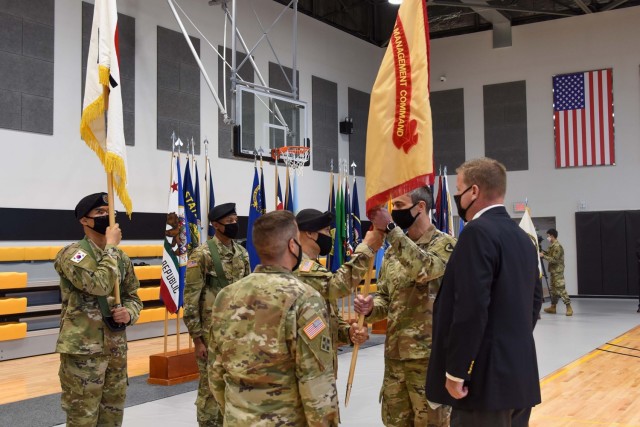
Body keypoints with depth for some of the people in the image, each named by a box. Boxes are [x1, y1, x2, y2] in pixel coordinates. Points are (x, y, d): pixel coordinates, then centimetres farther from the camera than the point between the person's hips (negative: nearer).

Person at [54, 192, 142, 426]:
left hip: (116, 348, 6)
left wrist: (129, 313, -7)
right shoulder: (72, 254, -11)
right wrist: (111, 246, -16)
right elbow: (99, 284, -27)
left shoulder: (121, 257, 10)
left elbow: (133, 297, 16)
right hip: (82, 350, -6)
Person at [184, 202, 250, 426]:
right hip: (212, 333, -6)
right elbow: (191, 299, -13)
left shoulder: (242, 252, 8)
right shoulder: (202, 254, -12)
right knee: (211, 387, 3)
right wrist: (197, 339, -14)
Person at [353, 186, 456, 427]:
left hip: (429, 354, -6)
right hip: (394, 353, 6)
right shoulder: (393, 251, 10)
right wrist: (371, 308, -9)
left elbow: (423, 269, -31)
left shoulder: (444, 244, -9)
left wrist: (390, 228, -30)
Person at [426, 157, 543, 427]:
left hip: (487, 377, -9)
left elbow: (471, 308, -22)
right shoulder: (522, 237, 13)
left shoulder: (478, 232, -16)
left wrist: (456, 372, -18)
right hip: (520, 374, 9)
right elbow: (535, 299, 19)